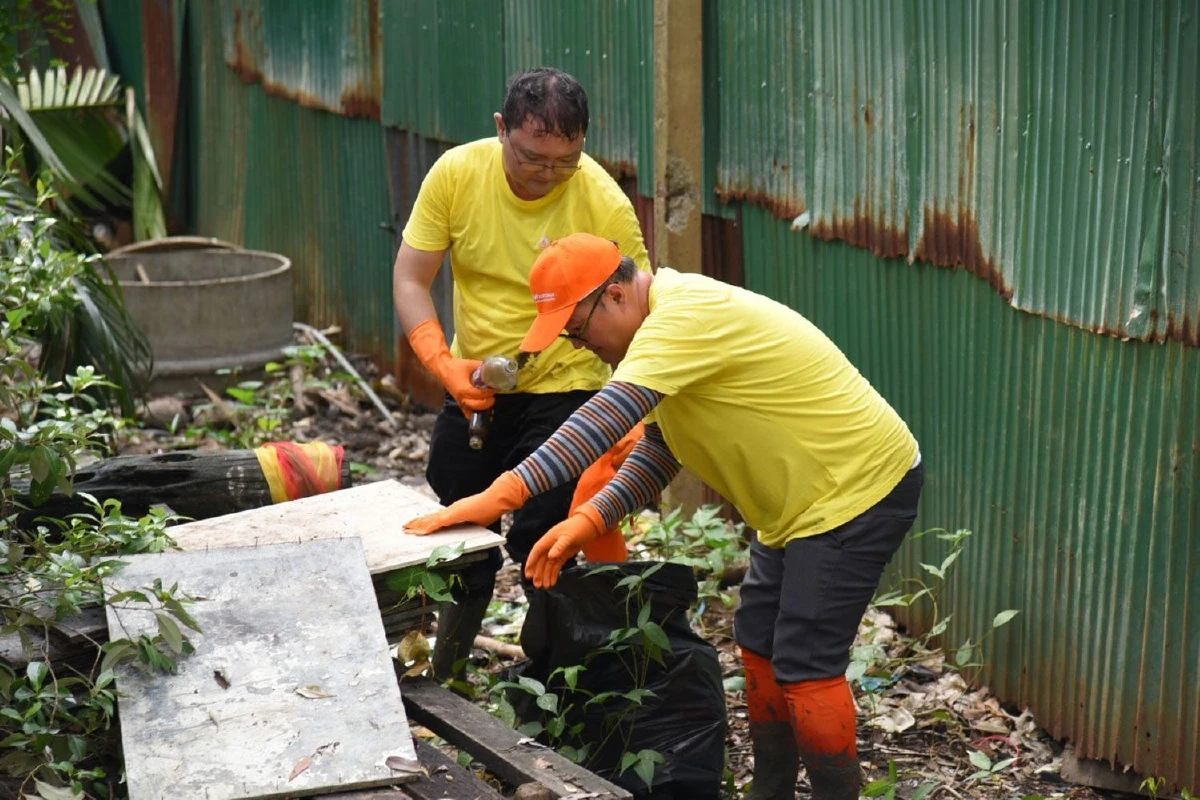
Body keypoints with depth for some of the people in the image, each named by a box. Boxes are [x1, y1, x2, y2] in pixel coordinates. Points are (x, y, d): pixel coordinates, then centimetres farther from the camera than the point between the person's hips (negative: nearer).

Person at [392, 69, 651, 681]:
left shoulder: (606, 204, -20)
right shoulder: (456, 173, -13)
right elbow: (410, 279, -7)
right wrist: (442, 364, -22)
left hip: (562, 387, -4)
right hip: (473, 386, 4)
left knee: (543, 543, -11)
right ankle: (441, 679, 34)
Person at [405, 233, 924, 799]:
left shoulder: (685, 315, -26)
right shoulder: (668, 323, 6)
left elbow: (610, 414, -38)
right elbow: (657, 449, 9)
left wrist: (504, 494, -43)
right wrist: (588, 521, -6)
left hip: (861, 489, -10)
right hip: (804, 501, 10)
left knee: (804, 665, -11)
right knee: (759, 644, 13)